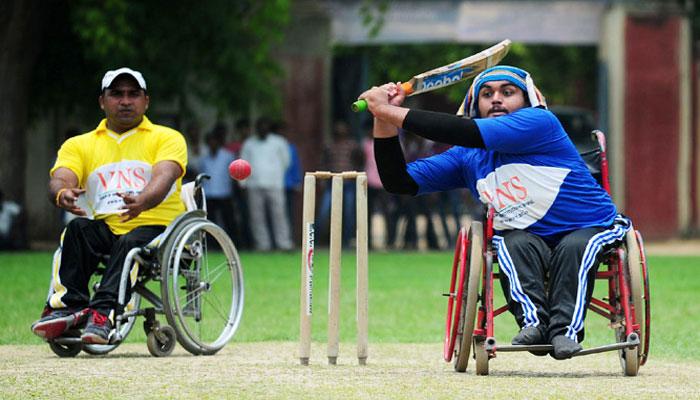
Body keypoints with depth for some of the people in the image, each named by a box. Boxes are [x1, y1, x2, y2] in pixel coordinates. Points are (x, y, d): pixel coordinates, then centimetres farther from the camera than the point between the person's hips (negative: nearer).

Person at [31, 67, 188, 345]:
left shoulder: (168, 138, 9)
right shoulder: (78, 145, 17)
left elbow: (163, 178, -12)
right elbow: (59, 180, -2)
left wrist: (141, 202, -36)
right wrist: (62, 194, -29)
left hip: (157, 226, -3)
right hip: (105, 228, 3)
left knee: (130, 243, -36)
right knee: (78, 229, -29)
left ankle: (103, 313, -51)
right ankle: (69, 306, -40)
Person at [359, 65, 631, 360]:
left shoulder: (540, 124, -16)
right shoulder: (467, 158, 4)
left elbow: (468, 134, -27)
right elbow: (400, 182, 2)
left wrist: (389, 111, -25)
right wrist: (383, 120, -12)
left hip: (594, 230, -4)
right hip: (527, 237, 4)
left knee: (575, 247, -34)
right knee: (517, 243, -28)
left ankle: (566, 329, -40)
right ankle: (533, 322, -39)